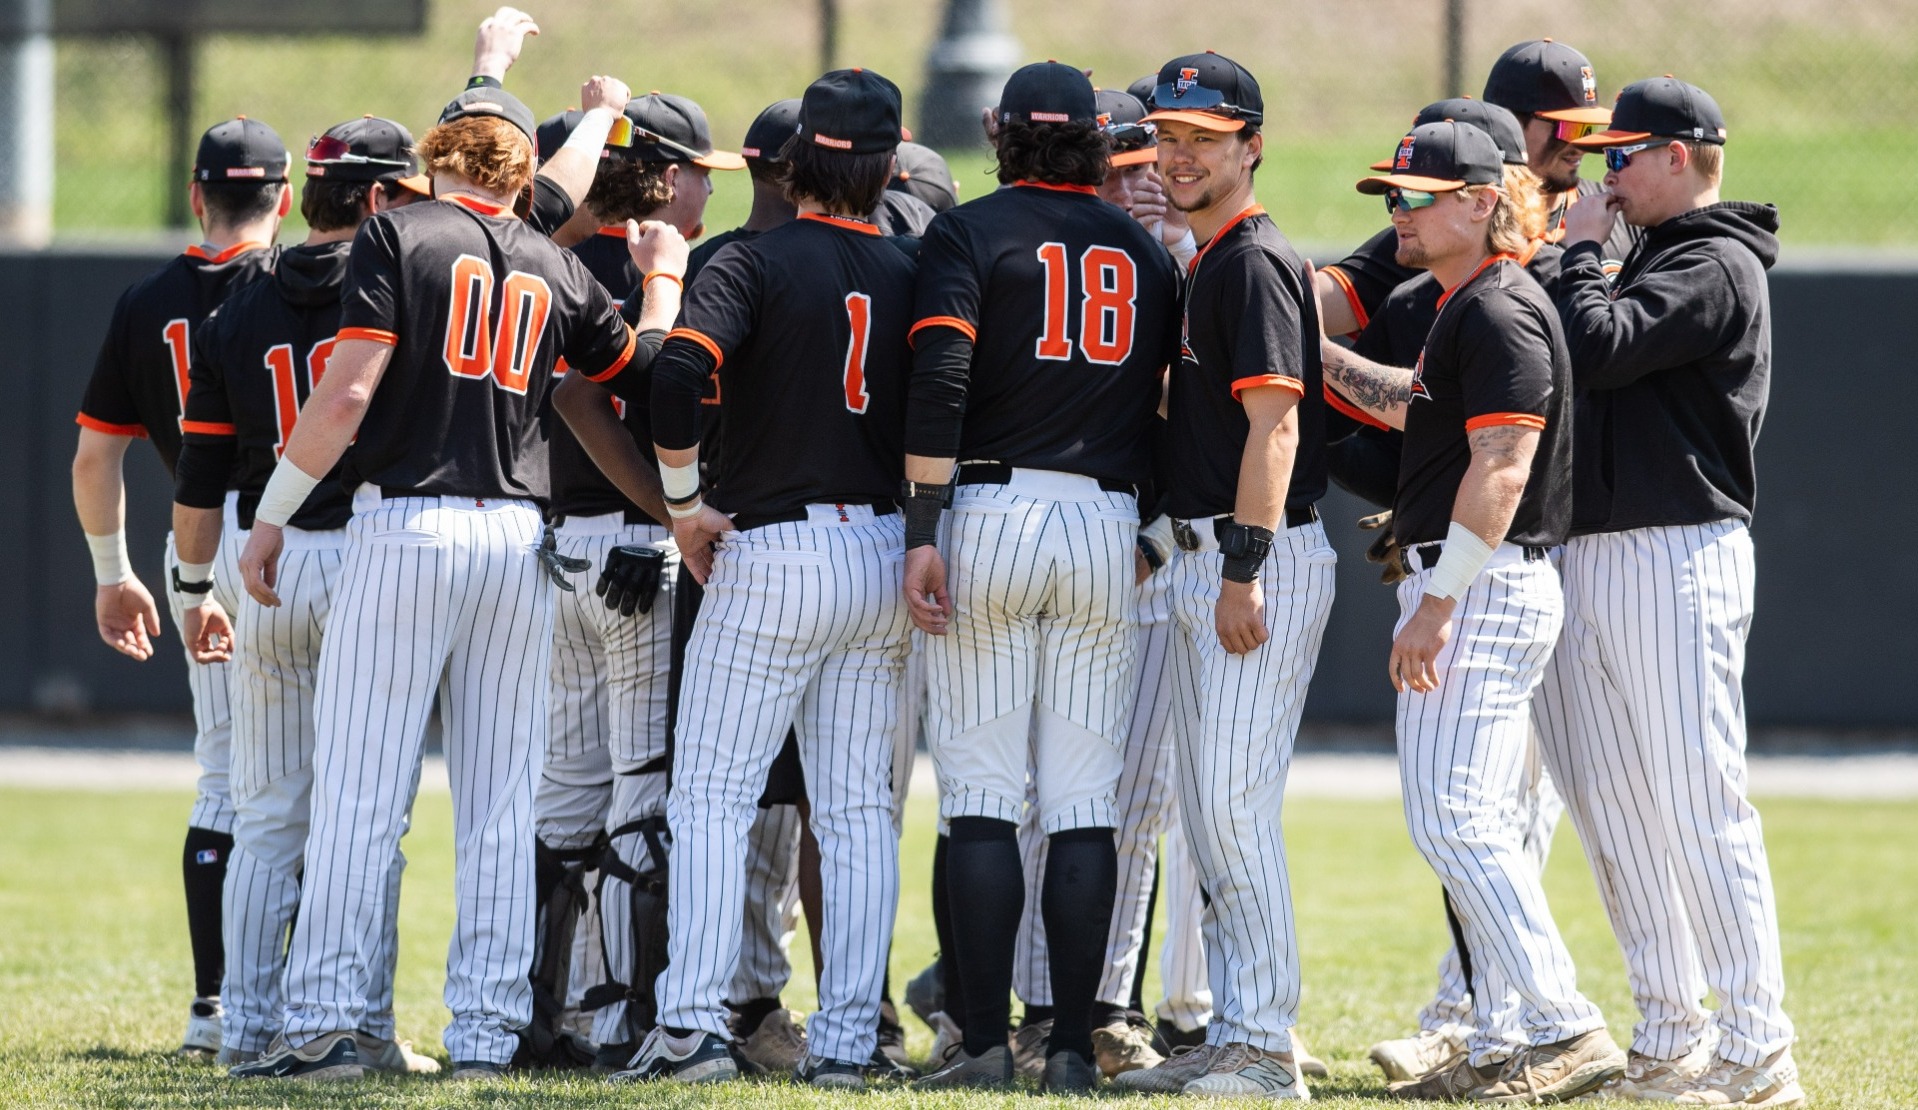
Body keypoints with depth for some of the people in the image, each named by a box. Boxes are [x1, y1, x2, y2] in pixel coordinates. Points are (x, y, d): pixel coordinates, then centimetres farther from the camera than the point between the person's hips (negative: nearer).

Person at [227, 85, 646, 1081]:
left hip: (405, 524, -4)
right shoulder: (555, 269, 12)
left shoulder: (399, 235, -1)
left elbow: (349, 390, -10)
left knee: (358, 792, -3)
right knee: (498, 802, 6)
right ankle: (487, 1032, 4)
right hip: (517, 539, 4)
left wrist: (272, 512, -5)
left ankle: (322, 1025, -7)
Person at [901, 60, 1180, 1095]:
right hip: (1107, 524, 3)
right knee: (1084, 804, 3)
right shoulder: (1143, 251, 13)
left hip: (989, 514, -3)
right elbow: (1164, 400, 11)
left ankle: (984, 1042, -5)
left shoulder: (968, 232, 0)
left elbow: (940, 383, -12)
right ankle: (1073, 1043, 0)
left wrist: (924, 531, -13)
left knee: (980, 796, -1)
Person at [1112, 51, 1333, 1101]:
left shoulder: (1255, 261, -12)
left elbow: (1273, 424, -20)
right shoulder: (1202, 266, 19)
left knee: (1235, 798, -13)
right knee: (1206, 805, 11)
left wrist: (1245, 571, -25)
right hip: (1205, 559, 11)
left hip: (1261, 556, -11)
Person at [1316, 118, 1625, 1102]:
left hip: (1481, 587, -11)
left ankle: (1567, 1029, -15)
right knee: (1474, 826, 11)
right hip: (1473, 588, 11)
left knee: (1455, 821, -13)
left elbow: (1500, 469, -22)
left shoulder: (1498, 312, -15)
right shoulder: (1468, 308, 17)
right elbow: (1411, 403, 35)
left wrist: (1437, 604, -24)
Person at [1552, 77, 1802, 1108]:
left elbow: (1598, 349, -22)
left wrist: (1580, 253, -8)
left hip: (1679, 557, -10)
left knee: (1701, 807, -12)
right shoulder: (1652, 260, 20)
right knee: (1625, 810, 9)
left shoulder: (1717, 269, -11)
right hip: (1599, 554, 10)